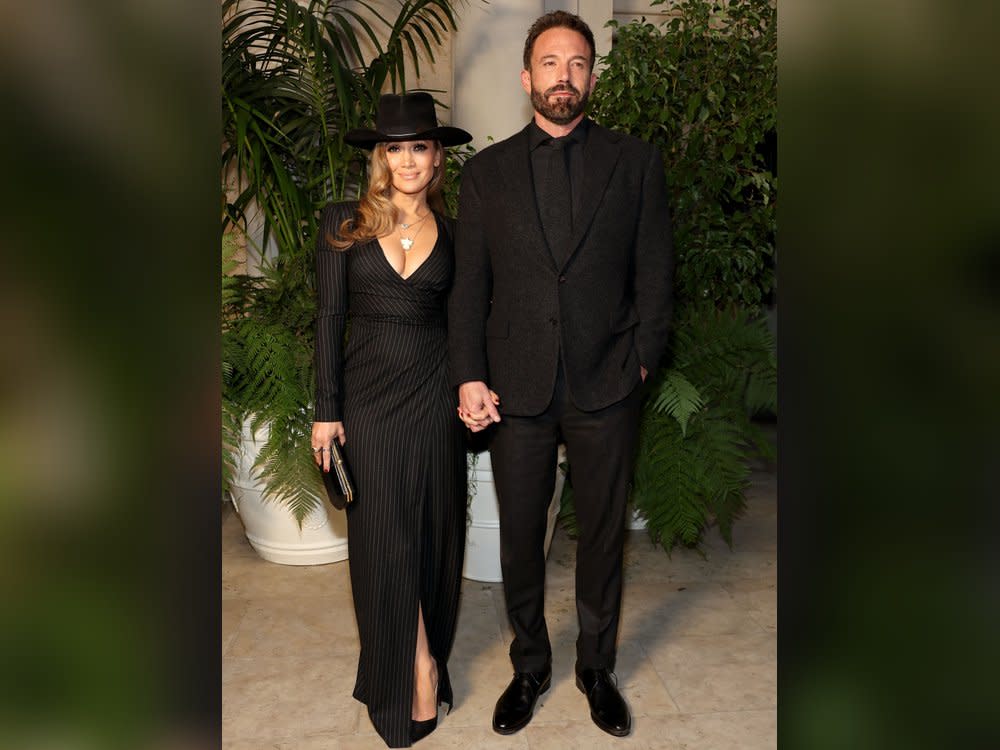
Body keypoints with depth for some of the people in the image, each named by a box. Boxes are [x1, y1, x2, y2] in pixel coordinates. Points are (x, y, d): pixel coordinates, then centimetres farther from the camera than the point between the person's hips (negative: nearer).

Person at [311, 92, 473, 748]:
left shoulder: (451, 234, 7)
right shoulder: (345, 224, 2)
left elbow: (460, 321, 10)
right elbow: (330, 319, -1)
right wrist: (326, 410, -5)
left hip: (434, 395, 1)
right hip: (369, 394, -1)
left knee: (432, 529, 8)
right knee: (383, 535, 2)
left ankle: (423, 659, 29)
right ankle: (415, 670, 18)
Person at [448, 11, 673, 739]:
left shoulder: (636, 162, 5)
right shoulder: (487, 170, 7)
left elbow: (654, 274, 5)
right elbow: (469, 284, 4)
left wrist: (640, 363, -3)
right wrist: (469, 376, -4)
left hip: (606, 389, 0)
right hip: (516, 391, 1)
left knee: (604, 535, 12)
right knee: (520, 538, 11)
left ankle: (597, 667, 34)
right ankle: (530, 667, 34)